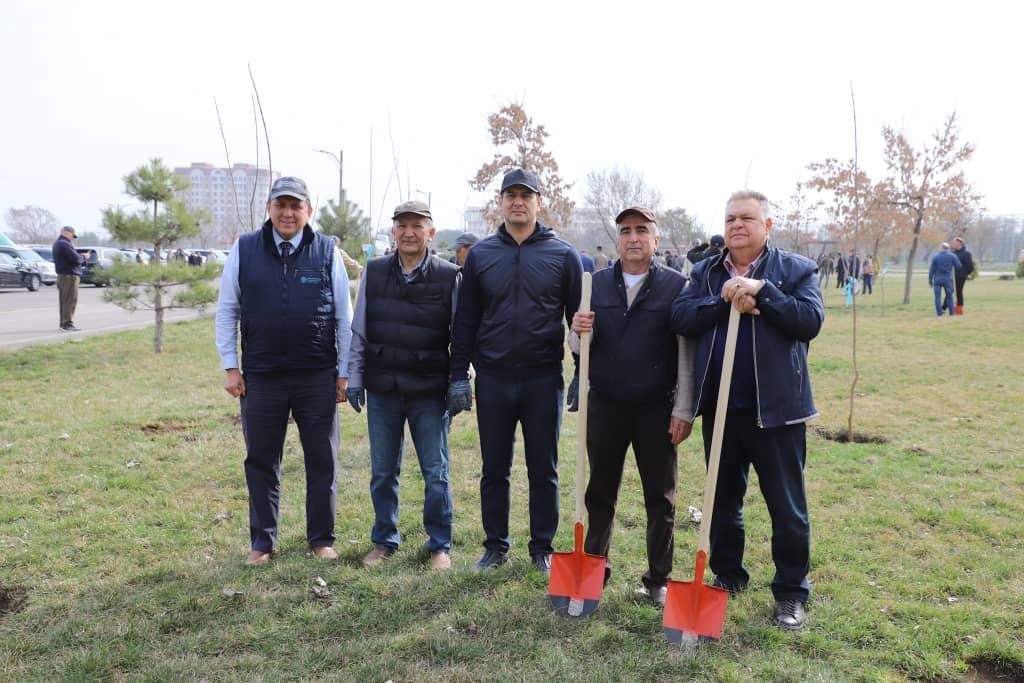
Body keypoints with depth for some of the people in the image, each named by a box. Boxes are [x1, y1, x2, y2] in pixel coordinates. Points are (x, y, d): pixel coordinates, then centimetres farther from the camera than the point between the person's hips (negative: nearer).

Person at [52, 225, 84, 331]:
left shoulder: (57, 244, 19)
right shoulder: (65, 244, -15)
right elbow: (76, 258, -20)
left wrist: (80, 256, 4)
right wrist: (83, 257, -1)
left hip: (62, 275, 11)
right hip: (70, 275, -11)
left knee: (64, 300, 14)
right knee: (71, 300, -10)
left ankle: (63, 323, 19)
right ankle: (67, 324, -12)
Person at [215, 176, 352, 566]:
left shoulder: (327, 252, 0)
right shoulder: (244, 250, 2)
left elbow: (344, 318, 2)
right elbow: (227, 311, 6)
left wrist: (344, 372, 0)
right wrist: (230, 367, 1)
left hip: (318, 378, 0)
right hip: (260, 378, 1)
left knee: (322, 461, 8)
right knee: (261, 463, 11)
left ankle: (321, 539, 24)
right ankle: (263, 542, 26)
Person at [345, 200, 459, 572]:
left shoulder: (449, 277, -4)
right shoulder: (374, 272, 4)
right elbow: (358, 331, 9)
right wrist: (354, 378, 6)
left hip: (430, 392, -2)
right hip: (382, 390, 3)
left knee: (436, 473, 5)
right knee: (382, 472, 12)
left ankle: (440, 545, 22)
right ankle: (384, 540, 29)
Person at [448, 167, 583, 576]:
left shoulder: (563, 255, 0)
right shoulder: (480, 255, 4)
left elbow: (579, 317, 2)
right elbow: (465, 320, 6)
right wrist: (458, 376, 2)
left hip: (544, 379, -1)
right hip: (492, 379, 1)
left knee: (544, 471, 9)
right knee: (494, 470, 11)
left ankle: (543, 549, 24)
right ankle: (495, 546, 26)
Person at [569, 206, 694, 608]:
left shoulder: (677, 286, -3)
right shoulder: (596, 284, 6)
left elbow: (687, 355, -5)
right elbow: (577, 348, 9)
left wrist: (684, 412, -8)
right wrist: (577, 332, -14)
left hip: (657, 410, -2)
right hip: (604, 406, 3)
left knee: (660, 499, 8)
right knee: (599, 493, 12)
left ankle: (658, 580, 23)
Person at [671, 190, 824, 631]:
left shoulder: (795, 270, 0)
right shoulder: (706, 272, 9)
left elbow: (810, 320, -14)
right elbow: (680, 318, -4)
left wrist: (762, 291, -21)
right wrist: (724, 301, -18)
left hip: (775, 408, -3)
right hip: (719, 407, 4)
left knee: (787, 507, 5)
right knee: (723, 500, 17)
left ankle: (791, 593, 21)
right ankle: (727, 577, 34)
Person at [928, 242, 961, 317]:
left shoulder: (935, 257, -4)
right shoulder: (952, 256, -1)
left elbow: (932, 270, -3)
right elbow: (959, 266, 1)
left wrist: (930, 280, 5)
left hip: (937, 279, -1)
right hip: (948, 279, 1)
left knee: (938, 296, 2)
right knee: (949, 296, 11)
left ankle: (939, 313, -2)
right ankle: (951, 312, 11)